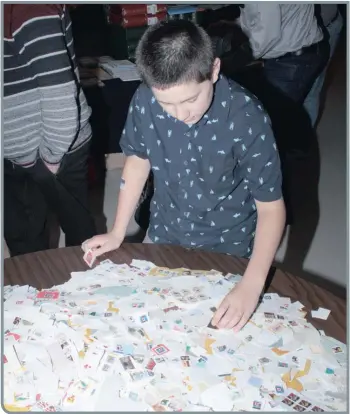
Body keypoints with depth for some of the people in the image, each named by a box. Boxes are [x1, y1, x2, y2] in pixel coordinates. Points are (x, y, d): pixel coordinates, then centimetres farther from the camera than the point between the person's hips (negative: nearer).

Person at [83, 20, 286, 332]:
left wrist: (252, 284, -35)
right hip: (163, 237, 3)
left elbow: (271, 206, -24)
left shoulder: (247, 118, -31)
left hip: (228, 248, -2)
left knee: (222, 327, 20)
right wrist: (118, 233, -1)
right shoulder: (144, 102, -22)